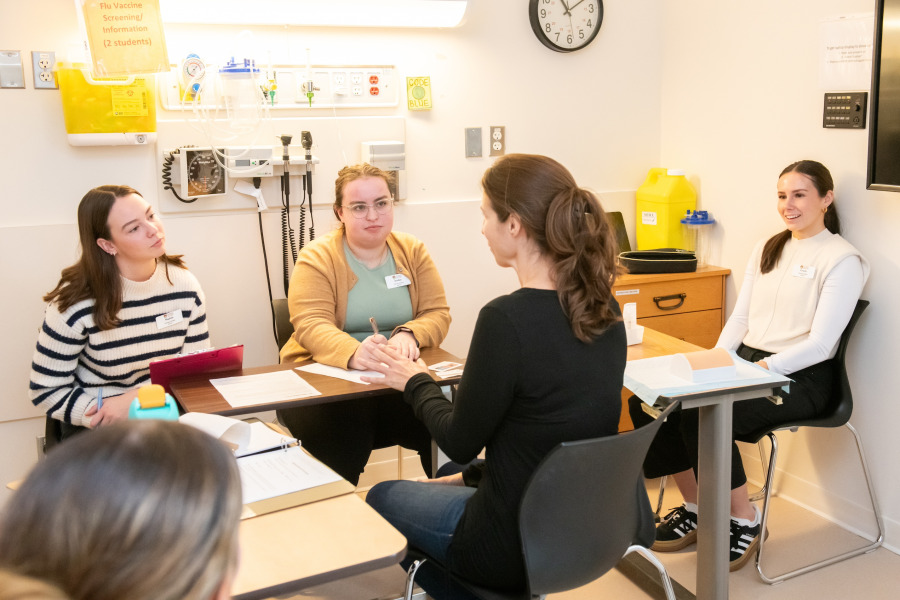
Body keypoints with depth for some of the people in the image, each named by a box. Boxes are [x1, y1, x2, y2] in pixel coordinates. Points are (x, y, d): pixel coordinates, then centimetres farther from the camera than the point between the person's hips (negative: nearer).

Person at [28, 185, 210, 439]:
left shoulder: (184, 284, -3)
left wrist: (142, 397, -14)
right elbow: (46, 390, -7)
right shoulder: (75, 303, -14)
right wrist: (104, 414, -21)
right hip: (96, 429, -4)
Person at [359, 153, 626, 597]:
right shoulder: (604, 309, -4)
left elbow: (459, 441, -14)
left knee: (381, 498, 20)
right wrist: (472, 476, 15)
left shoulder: (507, 319, -27)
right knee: (448, 476, 33)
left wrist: (415, 382, 4)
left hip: (519, 550, -7)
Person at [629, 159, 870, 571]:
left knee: (701, 414, -32)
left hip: (800, 378, -7)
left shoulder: (842, 259, -6)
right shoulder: (766, 250, 16)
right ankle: (695, 508, 1)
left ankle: (745, 520, -9)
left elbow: (819, 344, -13)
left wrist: (762, 369, -23)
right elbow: (740, 318, 13)